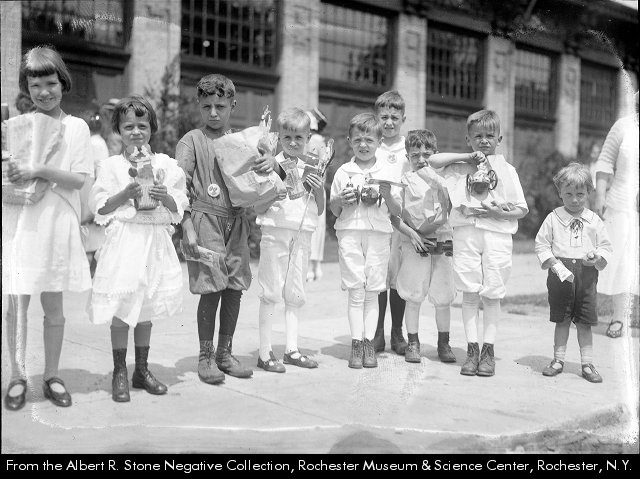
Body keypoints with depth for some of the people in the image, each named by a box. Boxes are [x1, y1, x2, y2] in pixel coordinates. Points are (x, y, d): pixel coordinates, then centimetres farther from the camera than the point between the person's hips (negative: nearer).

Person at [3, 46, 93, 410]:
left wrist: (38, 171, -18)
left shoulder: (76, 127, 2)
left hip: (57, 226, -1)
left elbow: (79, 178, -6)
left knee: (53, 305, 8)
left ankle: (52, 375, 22)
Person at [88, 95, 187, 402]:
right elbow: (100, 207, -2)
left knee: (147, 308, 11)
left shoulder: (165, 164, 6)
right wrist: (125, 194, -16)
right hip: (124, 239, -2)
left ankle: (142, 370, 23)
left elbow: (180, 207, 6)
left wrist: (165, 198, -14)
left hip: (156, 240, 3)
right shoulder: (111, 166, 1)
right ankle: (119, 373, 11)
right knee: (121, 309, -2)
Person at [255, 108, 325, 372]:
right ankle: (265, 353, 3)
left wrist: (319, 190, -3)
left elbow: (319, 211, 14)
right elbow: (257, 208, -4)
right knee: (270, 293, -3)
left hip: (302, 236, 4)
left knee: (295, 295, 10)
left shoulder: (312, 169, 11)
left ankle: (291, 349, 18)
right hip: (275, 233, -4)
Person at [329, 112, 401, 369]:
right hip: (349, 232, 0)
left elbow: (396, 211, 6)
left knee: (372, 292, 2)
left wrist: (387, 195, -12)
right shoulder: (343, 172, 8)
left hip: (378, 234, 0)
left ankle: (369, 342, 8)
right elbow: (334, 211, 12)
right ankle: (356, 343, 3)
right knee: (355, 291, -2)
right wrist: (340, 200, -9)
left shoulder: (388, 172, 7)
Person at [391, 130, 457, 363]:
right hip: (414, 243, -2)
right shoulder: (403, 180, 3)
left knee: (443, 297, 4)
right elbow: (393, 215, 0)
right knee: (413, 296, 1)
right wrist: (411, 234, -11)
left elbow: (448, 212, -2)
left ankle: (444, 343, 18)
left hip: (441, 241, 2)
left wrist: (436, 183, -10)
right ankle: (413, 343, 13)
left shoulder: (441, 179, 10)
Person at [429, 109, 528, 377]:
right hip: (466, 232, 1)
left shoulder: (506, 169, 9)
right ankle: (472, 349, 6)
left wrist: (498, 213, -12)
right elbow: (432, 161, 0)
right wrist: (467, 157, -1)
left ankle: (488, 350, 9)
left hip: (497, 234, -1)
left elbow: (522, 209, 8)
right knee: (469, 293, 0)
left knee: (492, 294, 2)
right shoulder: (461, 167, 12)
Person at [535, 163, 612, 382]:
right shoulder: (553, 218, 0)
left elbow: (605, 246, 9)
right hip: (560, 275, -1)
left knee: (585, 323, 6)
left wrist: (597, 257, -12)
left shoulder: (594, 221, 5)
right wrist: (555, 265, -12)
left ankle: (587, 364, 14)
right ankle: (558, 360, 18)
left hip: (587, 275, 1)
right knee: (562, 321, 7)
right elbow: (541, 244, 0)